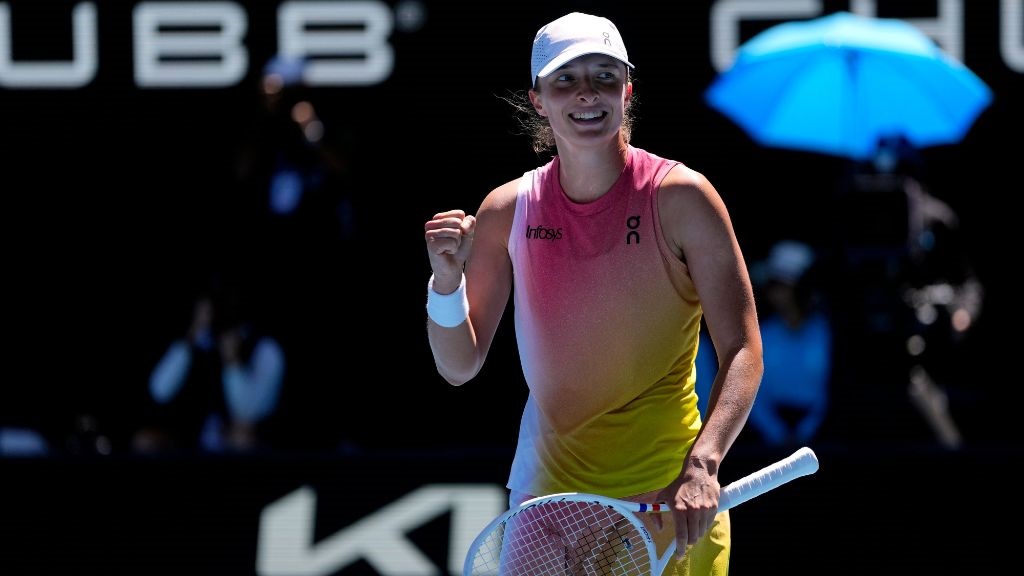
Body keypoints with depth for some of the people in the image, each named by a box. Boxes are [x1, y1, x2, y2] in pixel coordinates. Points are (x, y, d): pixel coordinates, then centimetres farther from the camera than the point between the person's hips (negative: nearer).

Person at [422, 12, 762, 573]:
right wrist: (447, 280, -14)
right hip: (547, 495, 3)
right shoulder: (507, 210, 0)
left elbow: (742, 352, -15)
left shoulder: (679, 196, -11)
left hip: (668, 504, -3)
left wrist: (701, 466, -30)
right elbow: (459, 366, 5)